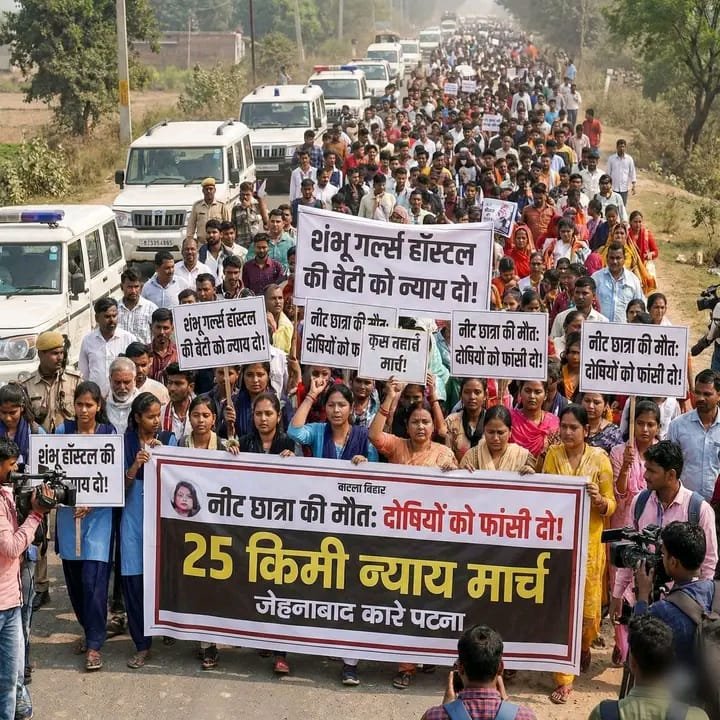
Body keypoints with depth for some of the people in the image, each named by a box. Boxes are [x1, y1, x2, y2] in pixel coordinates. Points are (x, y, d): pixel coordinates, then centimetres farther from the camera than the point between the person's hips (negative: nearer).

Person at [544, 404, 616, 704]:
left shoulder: (599, 458, -4)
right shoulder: (552, 454, 2)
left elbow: (611, 505, -2)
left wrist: (599, 500, -21)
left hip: (589, 541, -1)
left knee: (588, 605, 5)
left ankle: (584, 646, 41)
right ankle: (564, 679, 5)